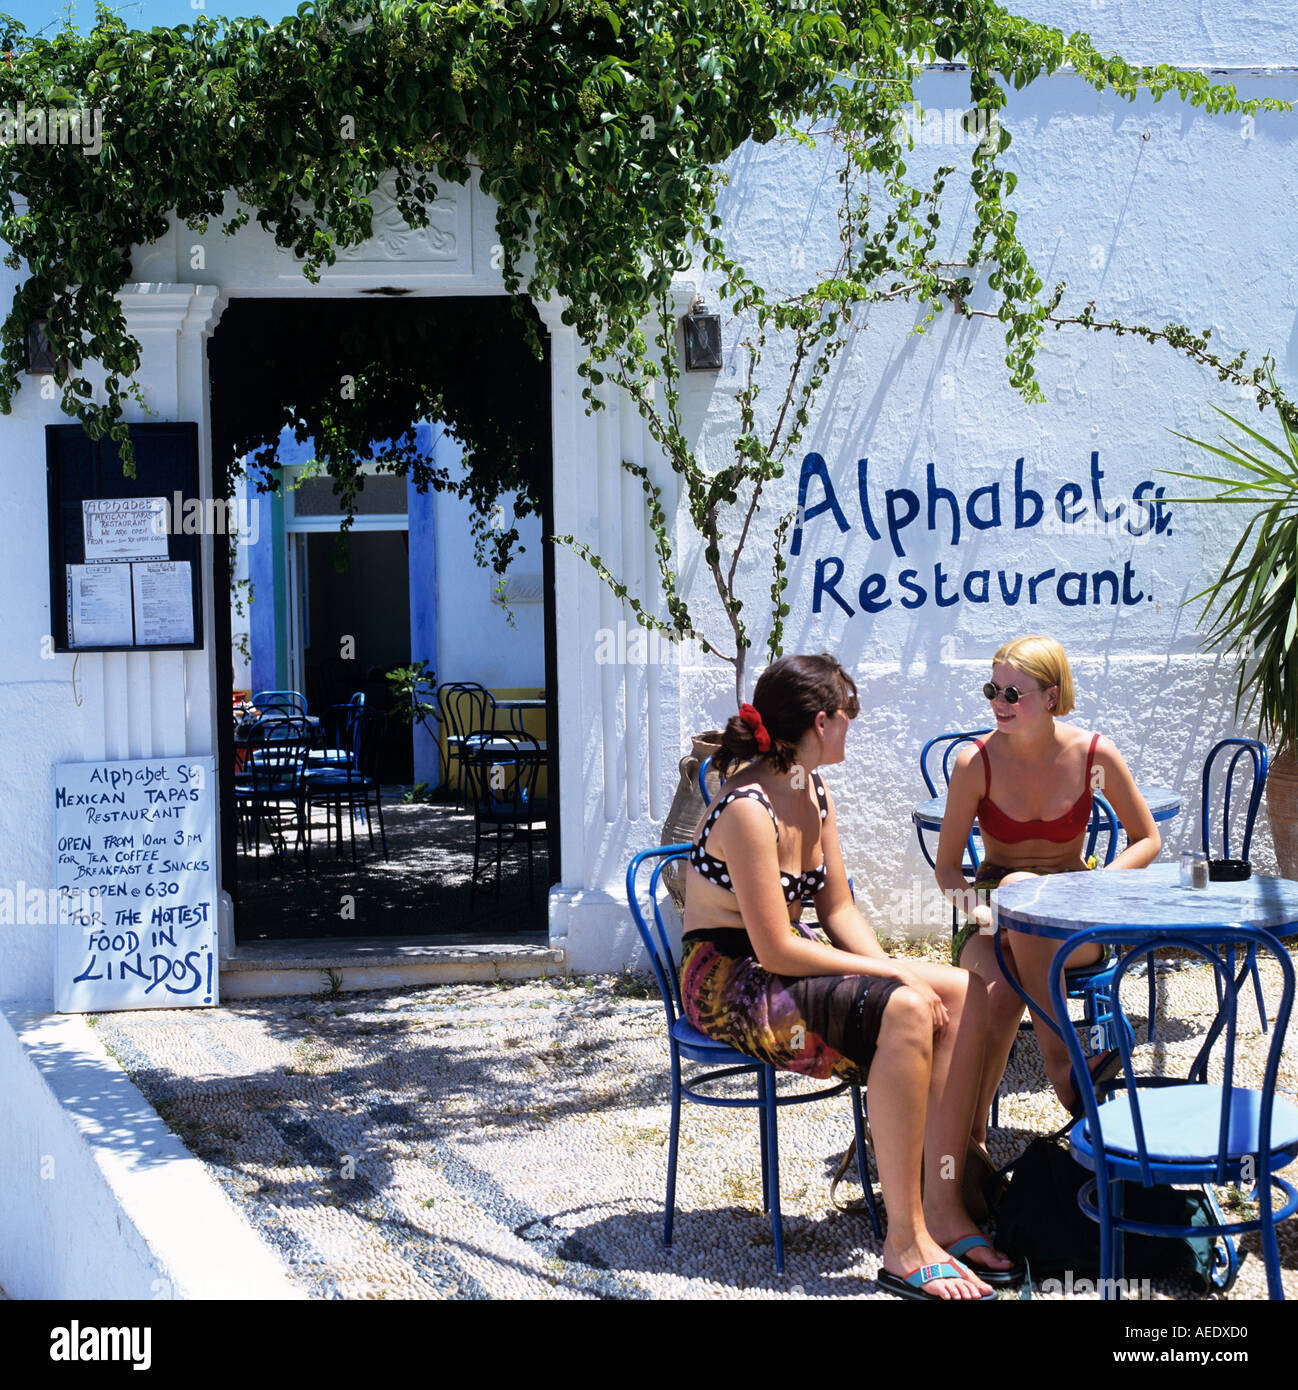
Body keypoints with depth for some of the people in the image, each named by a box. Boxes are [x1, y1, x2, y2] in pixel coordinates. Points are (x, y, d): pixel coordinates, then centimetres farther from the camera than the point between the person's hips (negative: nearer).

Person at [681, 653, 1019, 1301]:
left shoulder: (815, 794, 7)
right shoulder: (748, 809, -22)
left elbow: (838, 909, 10)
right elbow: (776, 950, -24)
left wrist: (890, 968, -7)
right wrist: (889, 974, -19)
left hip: (789, 964, 9)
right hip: (730, 982, -9)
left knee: (964, 992, -6)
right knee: (904, 1012, -31)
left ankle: (942, 1203, -8)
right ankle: (904, 1245, -26)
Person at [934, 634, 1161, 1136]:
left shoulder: (1095, 754, -6)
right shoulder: (975, 761, -8)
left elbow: (1147, 840, 5)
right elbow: (947, 867, -2)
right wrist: (979, 907, -24)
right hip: (993, 916, 0)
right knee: (999, 989, -37)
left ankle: (1059, 1062, -35)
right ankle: (968, 1137, -26)